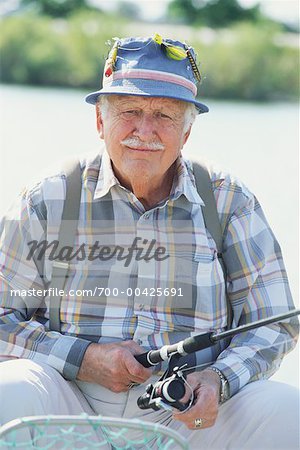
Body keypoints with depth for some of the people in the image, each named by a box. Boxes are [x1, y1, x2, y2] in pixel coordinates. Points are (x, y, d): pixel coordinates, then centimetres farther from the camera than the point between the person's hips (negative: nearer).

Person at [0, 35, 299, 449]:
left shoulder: (229, 202, 5)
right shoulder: (49, 202, 4)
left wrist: (217, 381, -16)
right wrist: (84, 359, -11)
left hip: (187, 415, 1)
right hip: (73, 407, 0)